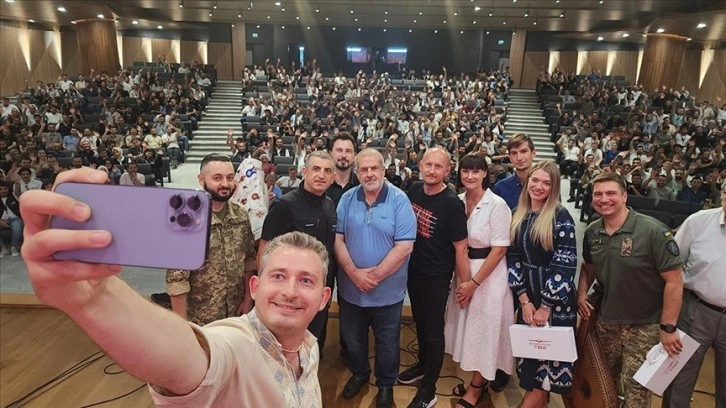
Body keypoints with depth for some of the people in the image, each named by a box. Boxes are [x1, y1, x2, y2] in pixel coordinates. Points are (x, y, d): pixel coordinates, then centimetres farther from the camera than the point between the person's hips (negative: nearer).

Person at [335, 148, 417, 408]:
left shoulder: (399, 200, -13)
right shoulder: (347, 199, -3)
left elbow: (404, 246, -17)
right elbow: (337, 239, -5)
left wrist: (375, 275, -18)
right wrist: (354, 273, -17)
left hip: (387, 290, -3)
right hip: (350, 287, 3)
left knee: (387, 343, 16)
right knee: (352, 338, 22)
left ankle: (386, 385, 41)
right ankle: (359, 373, 49)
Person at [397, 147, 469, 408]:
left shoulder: (452, 203, -22)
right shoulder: (414, 191, -3)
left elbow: (460, 248, -17)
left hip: (436, 277, -6)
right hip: (413, 270, 6)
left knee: (433, 331, 8)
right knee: (420, 323, 23)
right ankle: (423, 364, 46)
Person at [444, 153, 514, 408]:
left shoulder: (497, 205, -16)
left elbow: (499, 250, -15)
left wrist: (474, 282, -15)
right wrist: (462, 278, 0)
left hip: (489, 274, -5)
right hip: (463, 270, 5)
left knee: (483, 328, 7)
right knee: (468, 326, 14)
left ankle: (476, 387, 25)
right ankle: (478, 379, 34)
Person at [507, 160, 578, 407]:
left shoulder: (561, 217, -11)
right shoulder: (519, 216, 4)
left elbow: (565, 264, -14)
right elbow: (513, 258, 2)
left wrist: (547, 305, -14)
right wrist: (524, 300, -6)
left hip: (556, 300, -4)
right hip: (527, 297, 5)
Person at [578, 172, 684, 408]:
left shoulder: (653, 231, -20)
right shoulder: (592, 232, -3)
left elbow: (674, 280, -16)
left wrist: (668, 327, -15)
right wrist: (581, 295, -1)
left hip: (644, 327, -5)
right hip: (606, 322, 5)